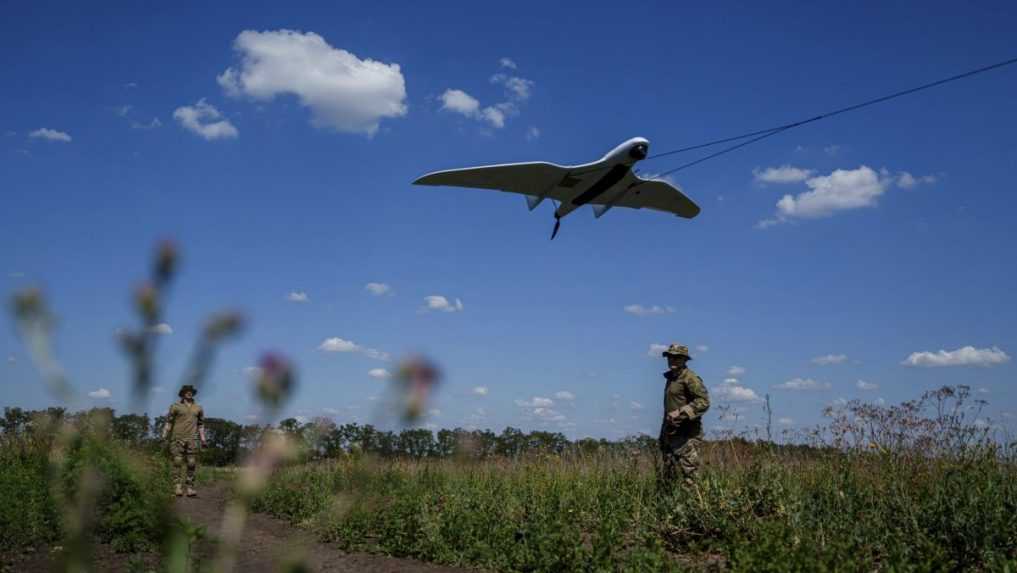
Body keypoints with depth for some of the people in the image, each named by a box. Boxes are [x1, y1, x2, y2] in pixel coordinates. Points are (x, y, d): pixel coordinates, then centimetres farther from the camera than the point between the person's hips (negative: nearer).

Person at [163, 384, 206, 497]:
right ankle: (178, 487, -8)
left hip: (191, 439, 3)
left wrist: (203, 440, 10)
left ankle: (190, 488, 0)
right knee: (177, 462, -8)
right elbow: (169, 422, 2)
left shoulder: (198, 409, 12)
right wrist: (164, 437, -5)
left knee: (192, 464, -3)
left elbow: (200, 425, 17)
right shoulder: (175, 407, 2)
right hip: (177, 438, -3)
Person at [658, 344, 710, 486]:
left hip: (686, 435, -9)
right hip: (670, 434, 9)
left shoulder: (690, 378, -10)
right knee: (667, 477, 11)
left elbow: (703, 402, -19)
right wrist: (662, 434, 19)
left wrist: (680, 412, -24)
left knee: (689, 475, -10)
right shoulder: (671, 378, 18)